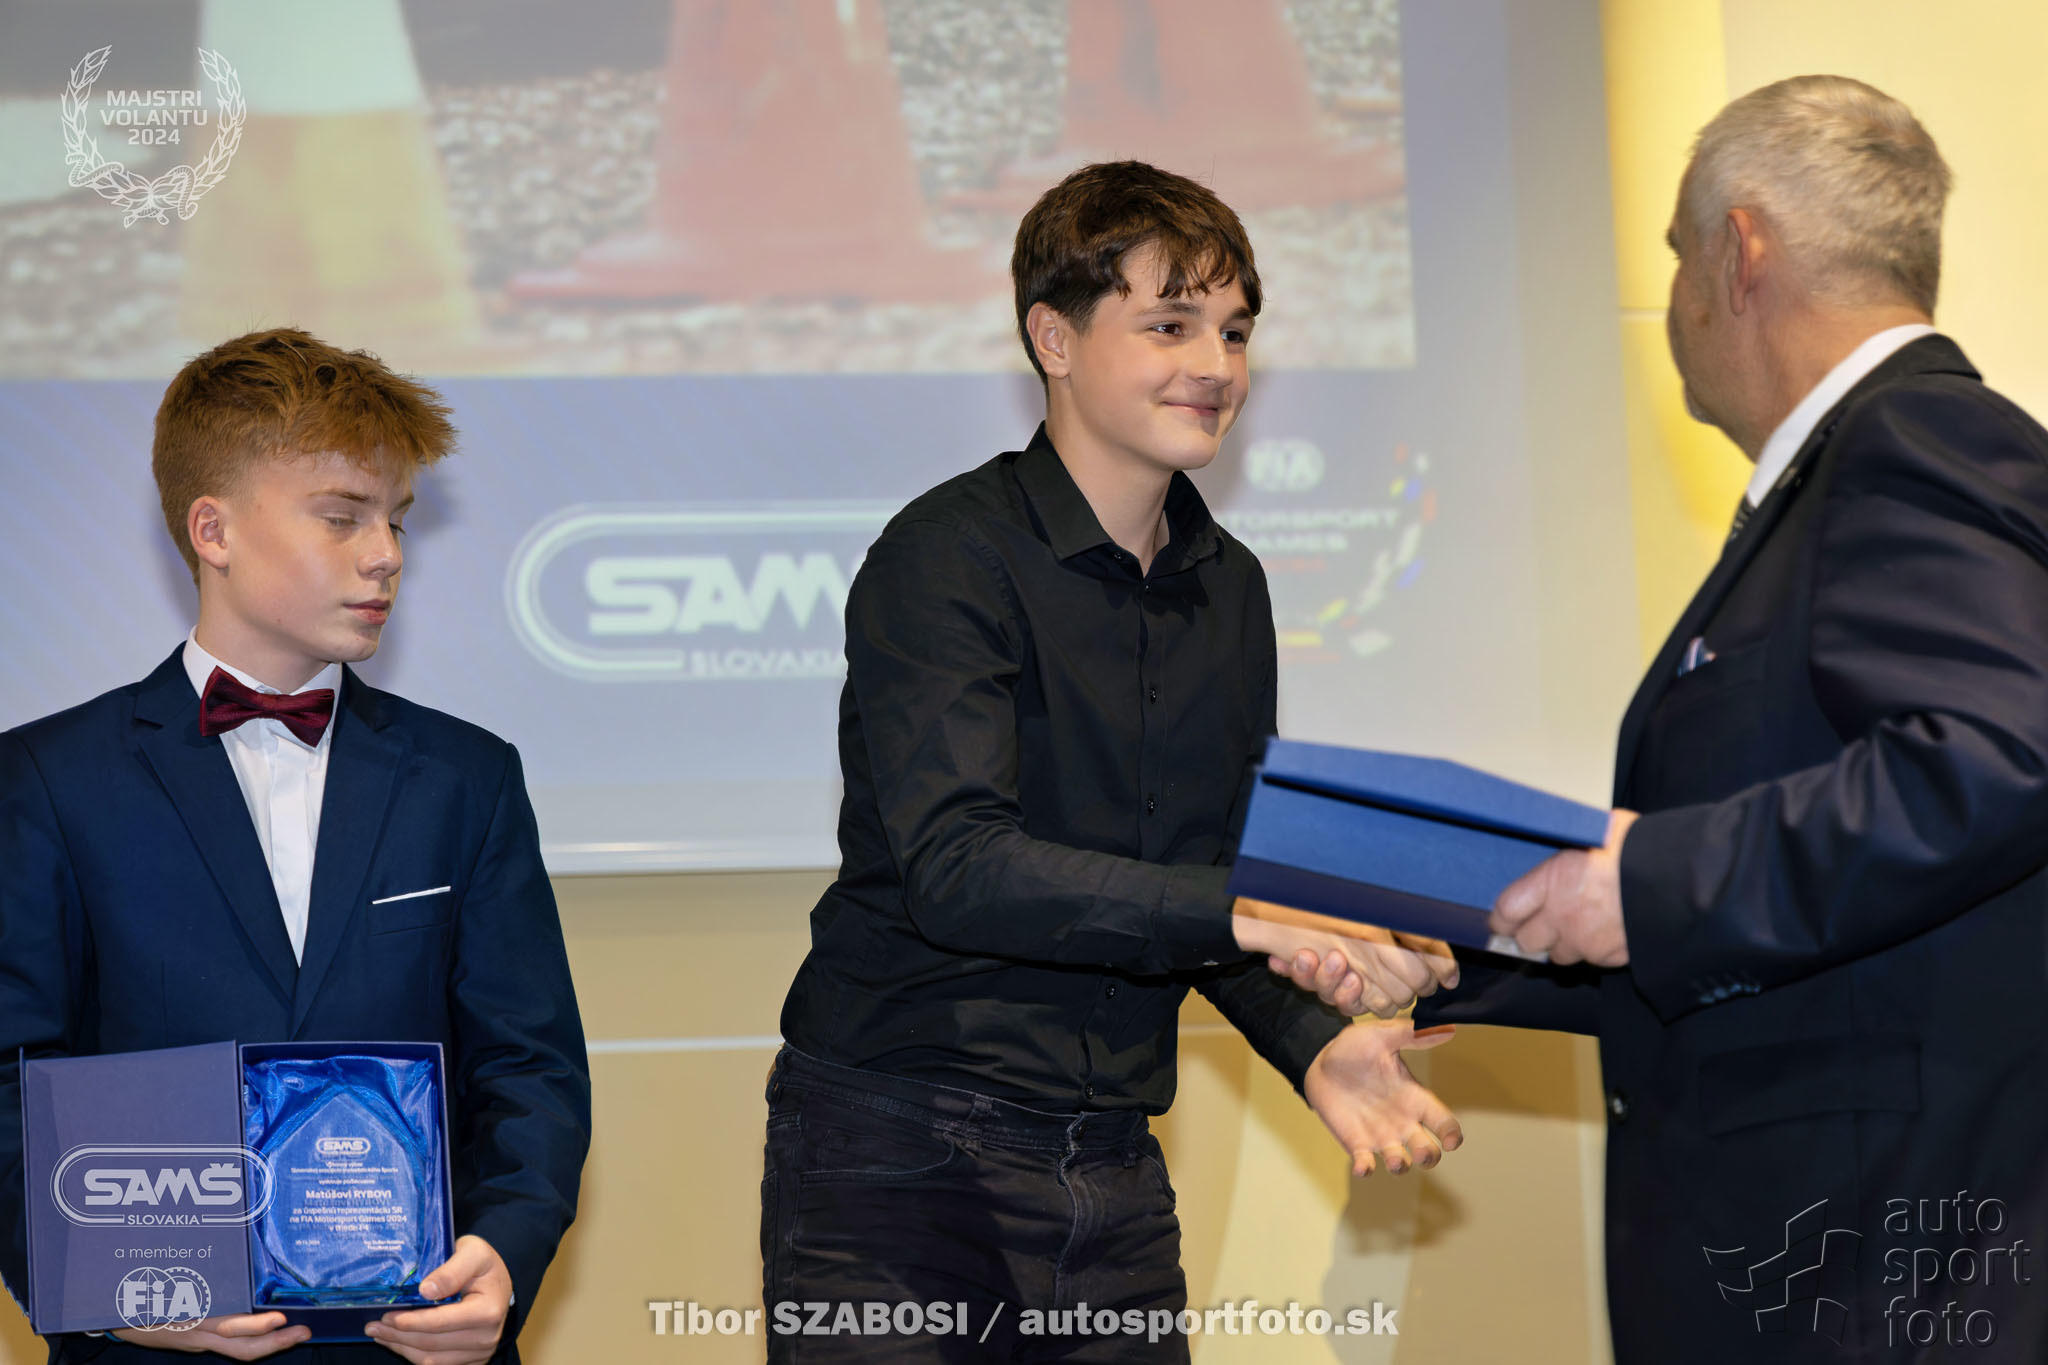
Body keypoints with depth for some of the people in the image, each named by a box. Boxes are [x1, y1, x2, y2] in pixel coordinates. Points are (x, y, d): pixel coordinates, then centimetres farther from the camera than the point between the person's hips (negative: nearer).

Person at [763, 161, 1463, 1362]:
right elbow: (955, 869, -24)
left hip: (1110, 1173, 6)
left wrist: (1314, 1042, -2)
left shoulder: (1230, 589, 12)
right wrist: (1247, 909, -31)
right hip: (903, 1167, -6)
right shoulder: (949, 557, -10)